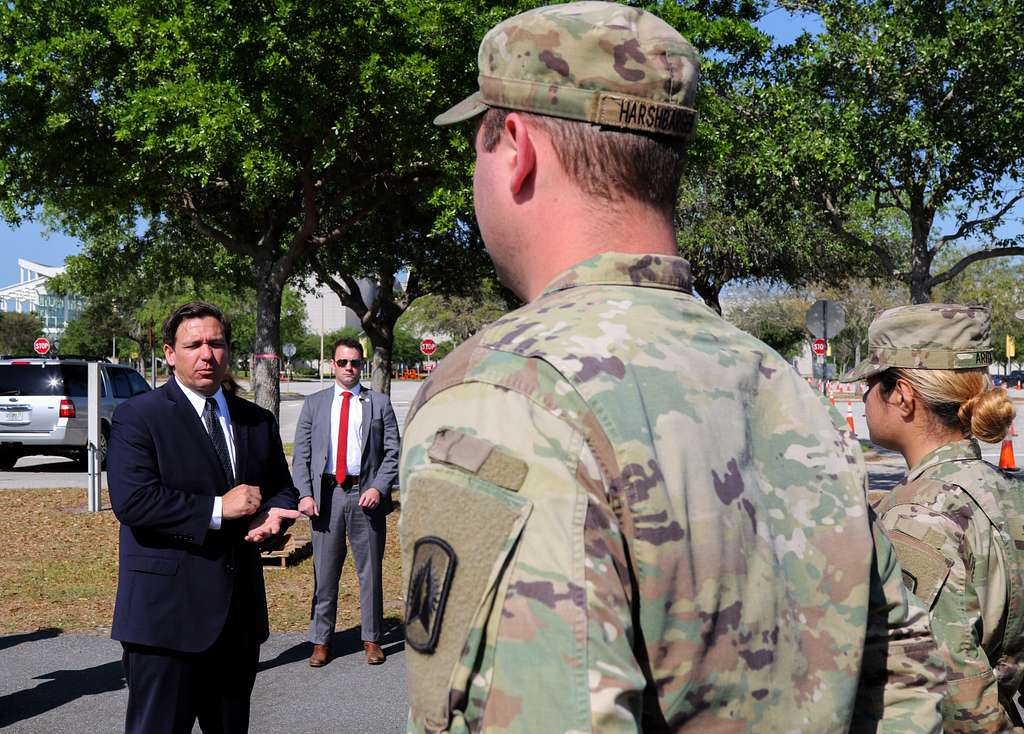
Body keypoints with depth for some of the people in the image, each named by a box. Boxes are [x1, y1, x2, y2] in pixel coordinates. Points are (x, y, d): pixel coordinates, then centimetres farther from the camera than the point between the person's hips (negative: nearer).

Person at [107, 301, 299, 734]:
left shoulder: (257, 421, 12)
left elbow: (283, 490, 19)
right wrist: (218, 508, -18)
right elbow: (132, 500, -19)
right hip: (166, 613, -6)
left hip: (240, 613, 6)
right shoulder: (138, 417, -7)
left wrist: (273, 516, -5)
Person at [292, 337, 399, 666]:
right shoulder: (314, 403, 10)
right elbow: (301, 454, 6)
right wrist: (304, 494, -6)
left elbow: (393, 453, 3)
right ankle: (321, 642, 16)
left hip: (366, 495, -1)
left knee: (371, 571, 7)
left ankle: (372, 639, 19)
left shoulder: (380, 403, 6)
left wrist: (378, 488, -10)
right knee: (324, 573, 6)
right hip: (325, 495, 1)